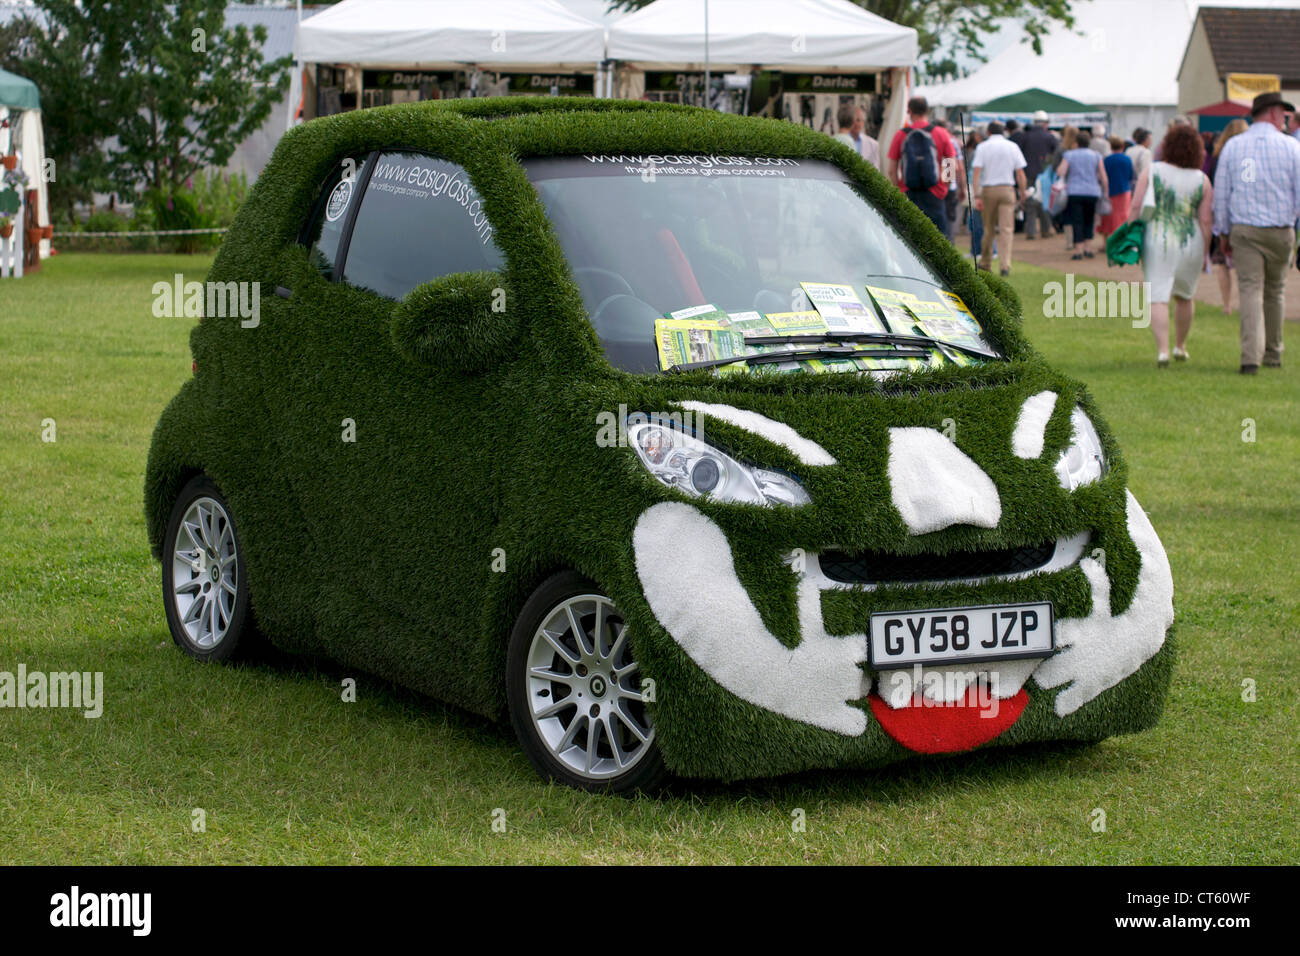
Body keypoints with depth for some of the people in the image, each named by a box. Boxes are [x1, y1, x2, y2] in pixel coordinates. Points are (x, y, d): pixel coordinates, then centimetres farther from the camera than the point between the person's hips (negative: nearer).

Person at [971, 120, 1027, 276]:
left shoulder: (982, 147, 0)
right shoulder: (1012, 147, 5)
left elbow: (977, 172, -9)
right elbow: (1020, 173, 1)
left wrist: (977, 196, -11)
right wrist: (1023, 194, 8)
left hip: (988, 189, 0)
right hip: (1007, 189, 0)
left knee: (989, 228, 14)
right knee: (1006, 229, -4)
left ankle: (985, 262, 24)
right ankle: (1005, 265, -15)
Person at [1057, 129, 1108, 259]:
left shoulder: (1069, 155, 3)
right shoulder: (1095, 156, 6)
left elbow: (1060, 173, -7)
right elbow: (1104, 177, 5)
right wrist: (1105, 193, 11)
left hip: (1074, 192, -2)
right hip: (1092, 192, 2)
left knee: (1077, 222, -2)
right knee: (1089, 222, 15)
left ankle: (1079, 251, -9)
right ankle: (1088, 249, 11)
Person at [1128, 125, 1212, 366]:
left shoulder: (1152, 171, -3)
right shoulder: (1202, 180, 0)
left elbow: (1136, 207, -6)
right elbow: (1206, 220, -2)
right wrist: (1204, 253, 6)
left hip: (1157, 241, -2)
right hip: (1190, 243, 2)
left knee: (1157, 296, -3)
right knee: (1185, 296, 20)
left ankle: (1162, 349, -17)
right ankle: (1180, 346, 32)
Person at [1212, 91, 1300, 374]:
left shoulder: (1233, 146, 4)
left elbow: (1220, 193, 6)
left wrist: (1224, 233, 13)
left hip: (1243, 230, 0)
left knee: (1251, 291, -5)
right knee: (1275, 292, 16)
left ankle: (1251, 356, -21)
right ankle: (1273, 354, 26)